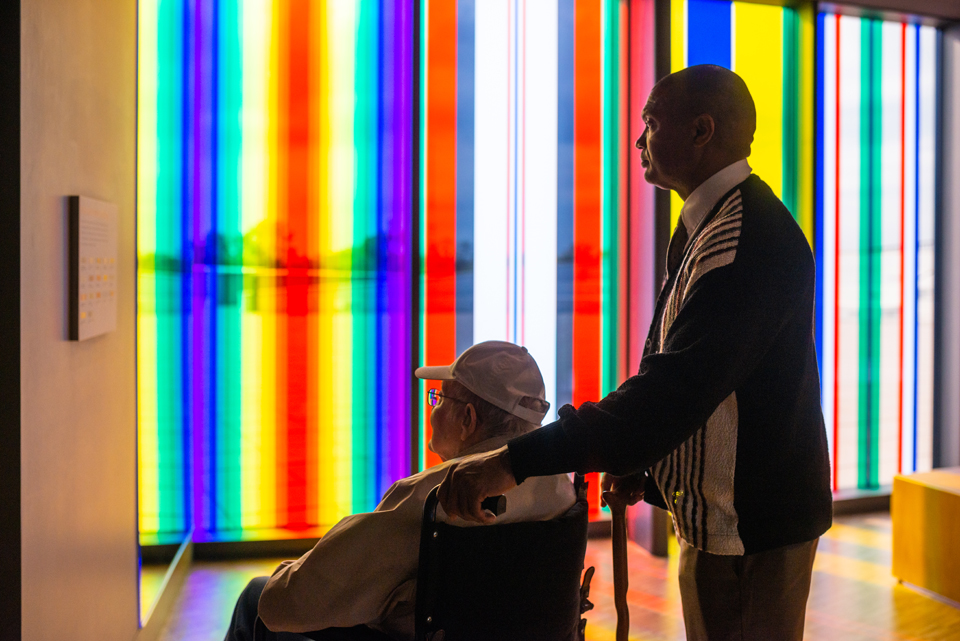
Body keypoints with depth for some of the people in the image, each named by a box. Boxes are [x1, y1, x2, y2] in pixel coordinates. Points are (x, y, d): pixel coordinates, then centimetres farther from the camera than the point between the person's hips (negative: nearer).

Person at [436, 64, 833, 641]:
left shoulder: (748, 237, -24)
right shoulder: (701, 230, 11)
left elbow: (678, 387, -35)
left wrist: (518, 460, -38)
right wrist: (642, 464, 6)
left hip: (752, 529, -10)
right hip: (715, 521, 10)